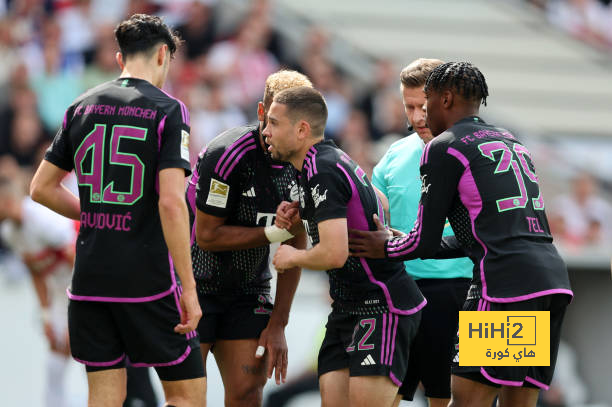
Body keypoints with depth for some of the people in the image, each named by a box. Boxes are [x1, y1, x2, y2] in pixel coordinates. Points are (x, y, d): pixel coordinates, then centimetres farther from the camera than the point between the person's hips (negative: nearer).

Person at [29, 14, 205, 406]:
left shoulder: (81, 107, 9)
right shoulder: (168, 110, -7)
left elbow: (41, 188, 14)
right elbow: (171, 201, -16)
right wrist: (188, 288, -13)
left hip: (90, 278, 5)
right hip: (150, 280, -5)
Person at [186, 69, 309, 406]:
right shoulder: (227, 155, -23)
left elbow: (295, 248, 4)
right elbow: (207, 236, -18)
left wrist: (278, 324, 2)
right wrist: (272, 233, -24)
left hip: (248, 291, 5)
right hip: (196, 286, -5)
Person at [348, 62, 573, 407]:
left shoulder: (443, 148, 2)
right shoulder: (511, 142, 26)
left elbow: (425, 242, 2)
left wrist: (387, 248, 22)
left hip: (506, 284, -8)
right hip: (554, 278, 8)